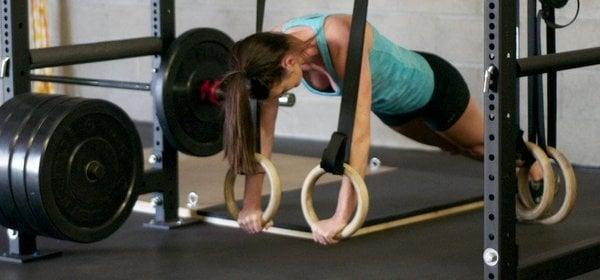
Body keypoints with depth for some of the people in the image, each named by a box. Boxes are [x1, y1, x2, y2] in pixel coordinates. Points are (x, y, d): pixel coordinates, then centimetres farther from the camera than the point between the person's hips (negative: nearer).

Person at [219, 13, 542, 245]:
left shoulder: (341, 40, -48)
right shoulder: (273, 49, -29)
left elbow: (359, 133, -51)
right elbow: (263, 129, -21)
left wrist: (340, 218, -52)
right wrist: (251, 204, -23)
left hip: (430, 85, -7)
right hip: (391, 103, 7)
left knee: (483, 146, 24)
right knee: (462, 149, 34)